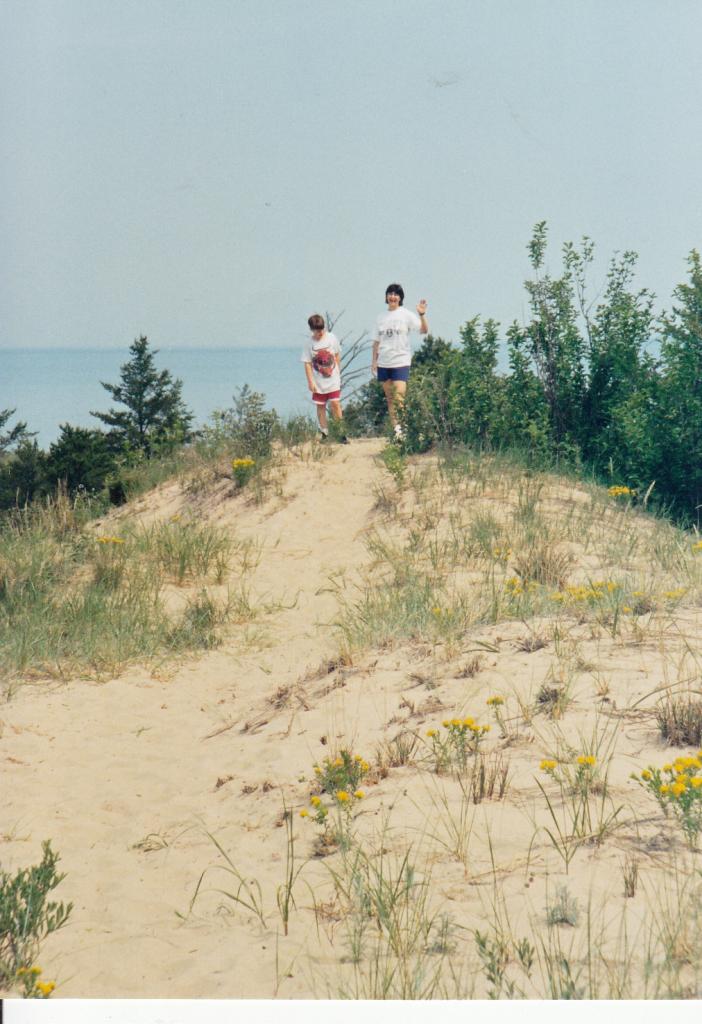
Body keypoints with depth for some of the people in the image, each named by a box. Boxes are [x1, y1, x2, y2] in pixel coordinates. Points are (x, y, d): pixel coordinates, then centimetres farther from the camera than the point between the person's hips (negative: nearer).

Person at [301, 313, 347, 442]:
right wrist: (310, 381, -10)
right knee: (320, 406, 6)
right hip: (318, 382, 1)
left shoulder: (332, 338, -4)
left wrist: (338, 372, 8)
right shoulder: (310, 344, -7)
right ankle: (324, 433, 14)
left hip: (333, 379, -1)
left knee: (335, 404, -7)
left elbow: (337, 356, 7)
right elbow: (307, 363, -6)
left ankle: (341, 432, -2)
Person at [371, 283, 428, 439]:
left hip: (400, 362, -5)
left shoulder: (406, 315, -2)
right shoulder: (381, 318, 12)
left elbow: (424, 330, -12)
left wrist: (421, 315, -27)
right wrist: (374, 360, 8)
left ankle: (403, 429, -9)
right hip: (383, 363, 5)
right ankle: (395, 429, 12)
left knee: (399, 398, -15)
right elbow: (376, 341, 15)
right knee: (389, 398, 7)